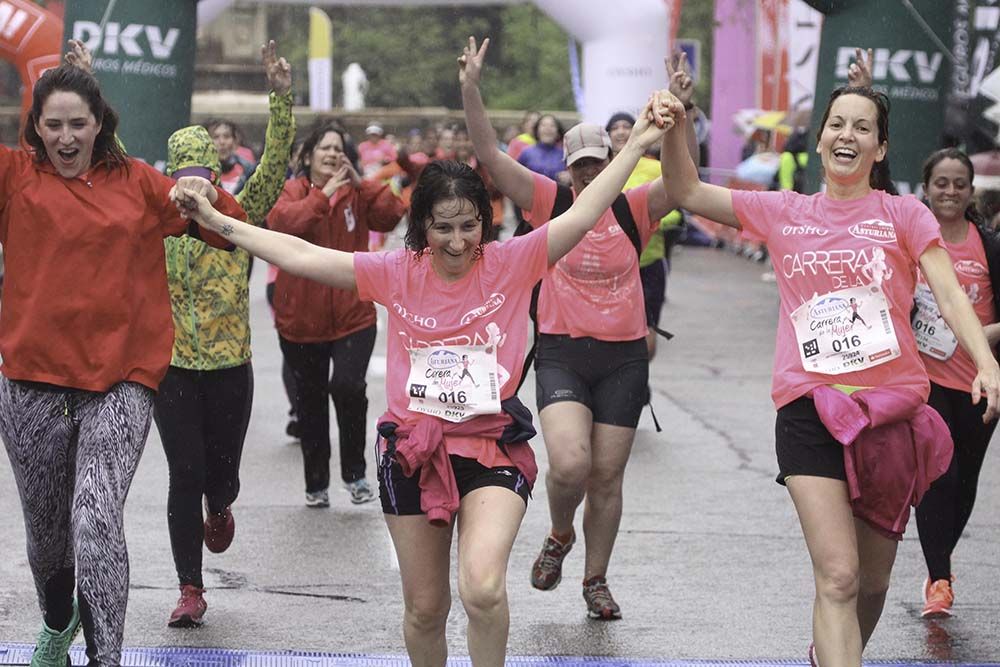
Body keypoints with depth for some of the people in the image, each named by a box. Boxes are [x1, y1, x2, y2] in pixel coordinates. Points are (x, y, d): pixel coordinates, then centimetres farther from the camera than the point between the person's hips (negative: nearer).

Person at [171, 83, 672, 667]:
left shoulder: (513, 263, -4)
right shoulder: (397, 274, 1)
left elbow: (582, 215, -12)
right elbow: (300, 256, 2)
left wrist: (637, 145, -20)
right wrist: (217, 223, 0)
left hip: (491, 448, -3)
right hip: (413, 451, 3)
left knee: (484, 588, -25)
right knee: (426, 608, 12)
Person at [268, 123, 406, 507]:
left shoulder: (356, 193, 5)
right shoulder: (292, 191, 0)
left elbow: (390, 217, -11)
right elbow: (281, 222, -22)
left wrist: (361, 183, -16)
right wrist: (324, 194, -25)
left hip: (353, 314, 0)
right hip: (300, 318, 0)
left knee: (348, 386, -21)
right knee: (310, 400, 11)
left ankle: (355, 473, -3)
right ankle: (316, 483, 25)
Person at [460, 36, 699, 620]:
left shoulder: (635, 210, 2)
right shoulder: (550, 201, 1)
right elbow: (490, 155, -7)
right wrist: (471, 89, -20)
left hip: (624, 358, 2)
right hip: (561, 353, -1)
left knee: (608, 478, 7)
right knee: (569, 464, -19)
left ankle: (596, 579, 25)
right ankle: (560, 536, 14)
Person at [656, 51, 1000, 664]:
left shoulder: (905, 215, 4)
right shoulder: (785, 213, 11)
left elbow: (950, 294, -5)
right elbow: (689, 192, 12)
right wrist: (674, 129, -6)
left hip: (892, 407, 0)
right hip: (809, 409, 0)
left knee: (873, 583, 10)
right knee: (838, 578, -15)